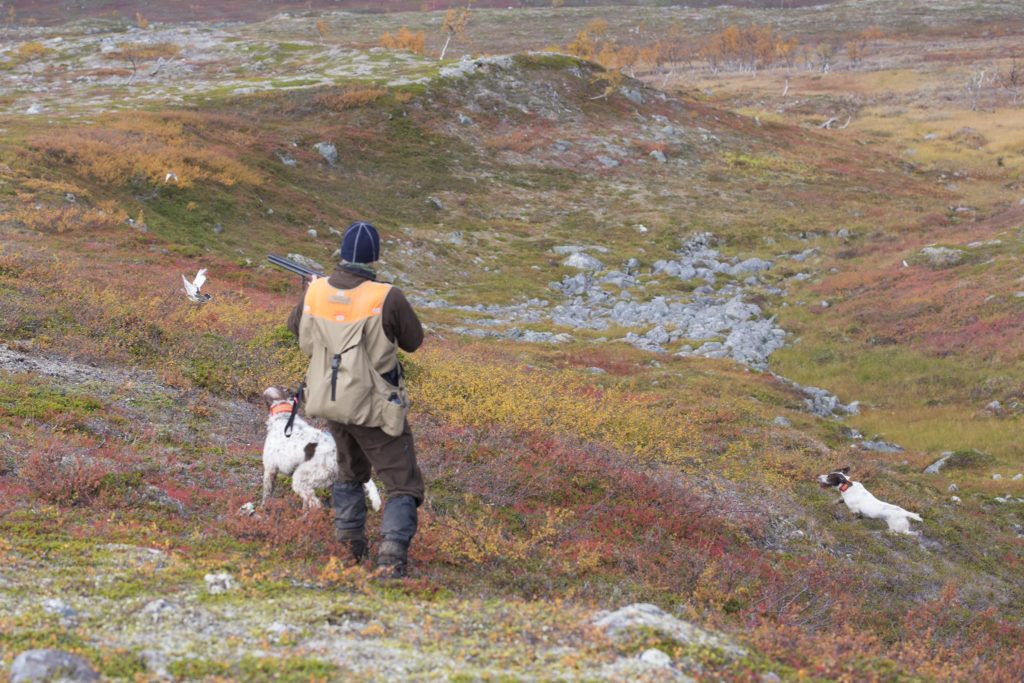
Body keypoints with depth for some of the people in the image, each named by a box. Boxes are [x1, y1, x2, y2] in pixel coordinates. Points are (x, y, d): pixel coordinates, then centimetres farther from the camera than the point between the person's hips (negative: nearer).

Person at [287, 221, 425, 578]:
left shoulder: (316, 291, -7)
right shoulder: (387, 298, -22)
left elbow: (296, 327, 15)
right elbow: (413, 340, -5)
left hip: (332, 400, 5)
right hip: (375, 408, -5)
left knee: (350, 471, 30)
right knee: (403, 486, 4)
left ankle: (351, 542, 35)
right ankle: (392, 556, -14)